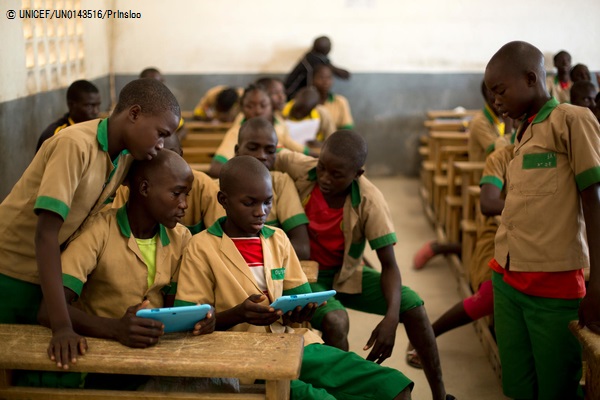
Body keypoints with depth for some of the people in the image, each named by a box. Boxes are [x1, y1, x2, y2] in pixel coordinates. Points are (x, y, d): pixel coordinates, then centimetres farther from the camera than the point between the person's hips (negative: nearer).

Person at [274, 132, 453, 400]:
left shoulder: (370, 202, -21)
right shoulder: (298, 169, -21)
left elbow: (389, 264, -18)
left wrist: (391, 318, -33)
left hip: (345, 275, 2)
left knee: (411, 304, -16)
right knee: (335, 321, -33)